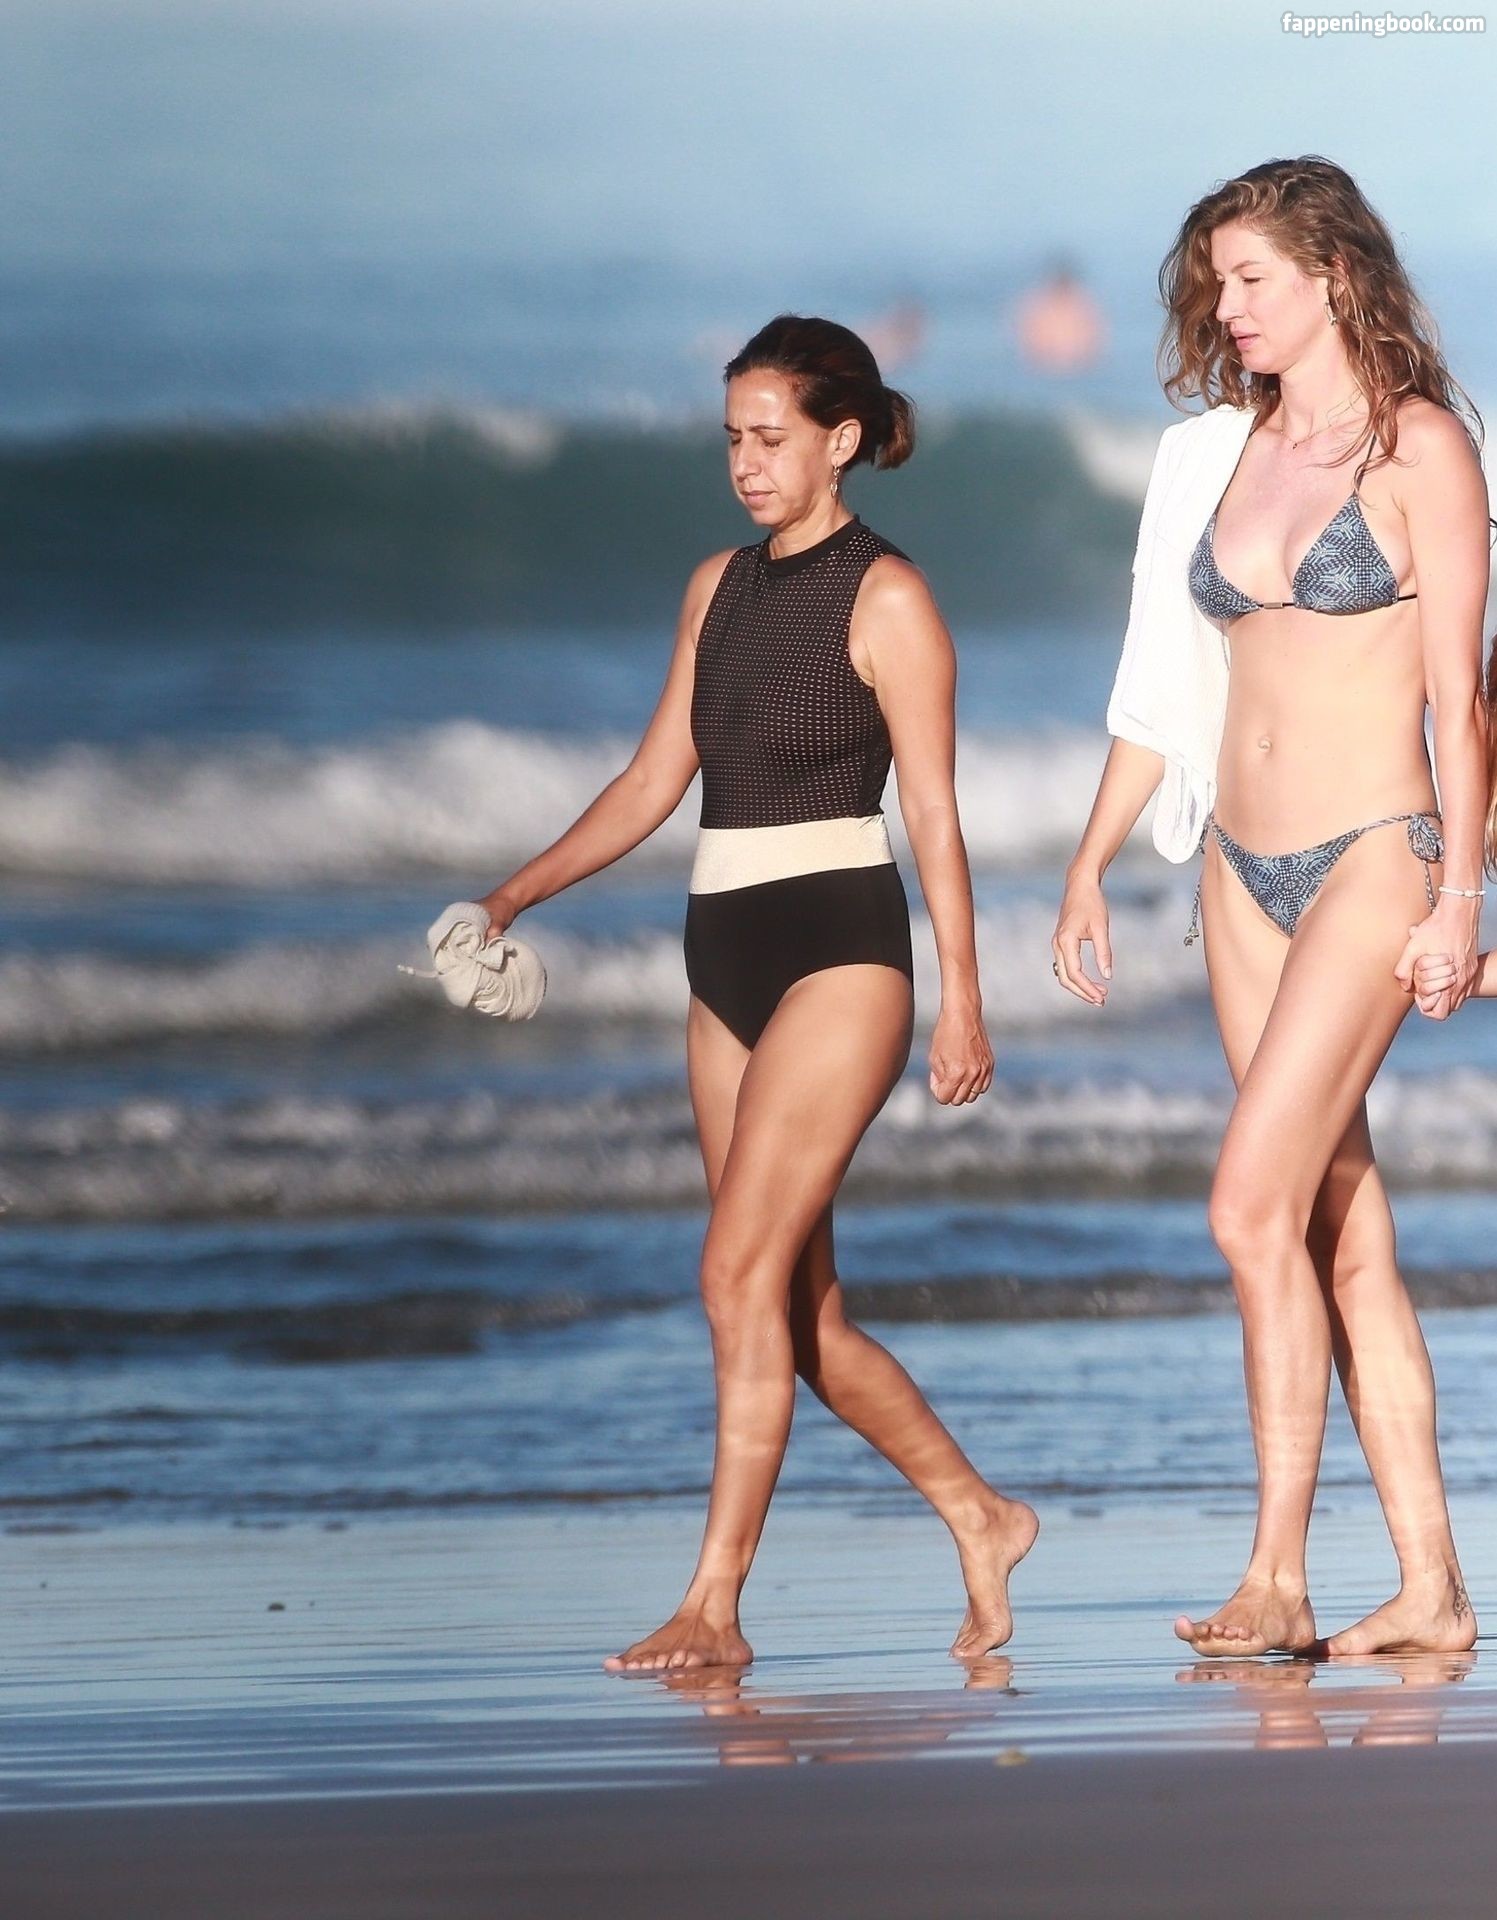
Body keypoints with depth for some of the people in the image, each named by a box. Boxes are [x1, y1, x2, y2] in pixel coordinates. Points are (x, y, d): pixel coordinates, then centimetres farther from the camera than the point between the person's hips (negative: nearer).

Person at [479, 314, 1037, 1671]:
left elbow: (934, 810, -7)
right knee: (804, 1310, 8)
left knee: (745, 1270, -15)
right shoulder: (720, 589, 14)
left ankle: (714, 1606, -16)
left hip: (839, 953, -8)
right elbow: (657, 779, 17)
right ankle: (981, 1520, 23)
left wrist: (960, 999, -11)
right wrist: (519, 893, 9)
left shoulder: (885, 598, -5)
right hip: (728, 958, 8)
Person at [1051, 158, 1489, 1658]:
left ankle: (1277, 1575, -14)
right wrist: (1091, 863, 16)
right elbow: (1162, 688, 18)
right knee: (1344, 1229, 5)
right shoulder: (1215, 456, 13)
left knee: (1255, 1204, -17)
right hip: (1244, 865, 6)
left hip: (1370, 858, -6)